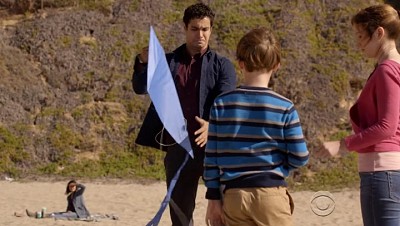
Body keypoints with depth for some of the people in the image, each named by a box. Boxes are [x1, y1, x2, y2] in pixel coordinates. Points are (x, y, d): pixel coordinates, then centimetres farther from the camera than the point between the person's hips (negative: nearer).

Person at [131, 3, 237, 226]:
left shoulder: (222, 65, 4)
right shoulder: (168, 62, 11)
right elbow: (141, 88, 3)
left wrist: (212, 125, -32)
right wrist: (143, 63, -20)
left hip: (213, 146, -3)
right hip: (178, 147, 3)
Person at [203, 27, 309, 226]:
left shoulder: (221, 104, 0)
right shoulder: (284, 107, -6)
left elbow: (211, 156, 1)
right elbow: (300, 157, -4)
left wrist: (213, 197, 8)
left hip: (233, 195, 3)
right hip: (271, 194, -2)